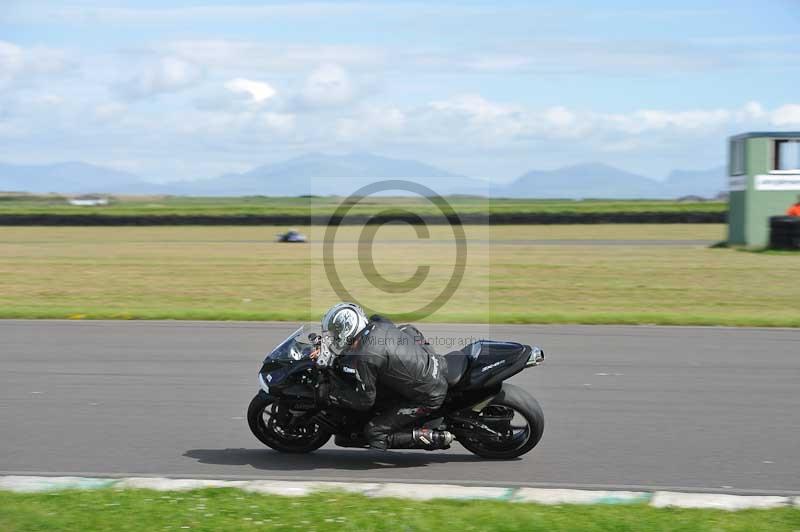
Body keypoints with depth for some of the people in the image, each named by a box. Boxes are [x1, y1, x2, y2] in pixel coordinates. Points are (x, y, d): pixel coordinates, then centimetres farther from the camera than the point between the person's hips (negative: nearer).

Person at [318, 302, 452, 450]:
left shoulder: (364, 358, -24)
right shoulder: (379, 323, -1)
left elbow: (365, 402, -14)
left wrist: (332, 393, -1)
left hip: (429, 397, -9)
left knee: (374, 434, -2)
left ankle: (437, 437, -6)